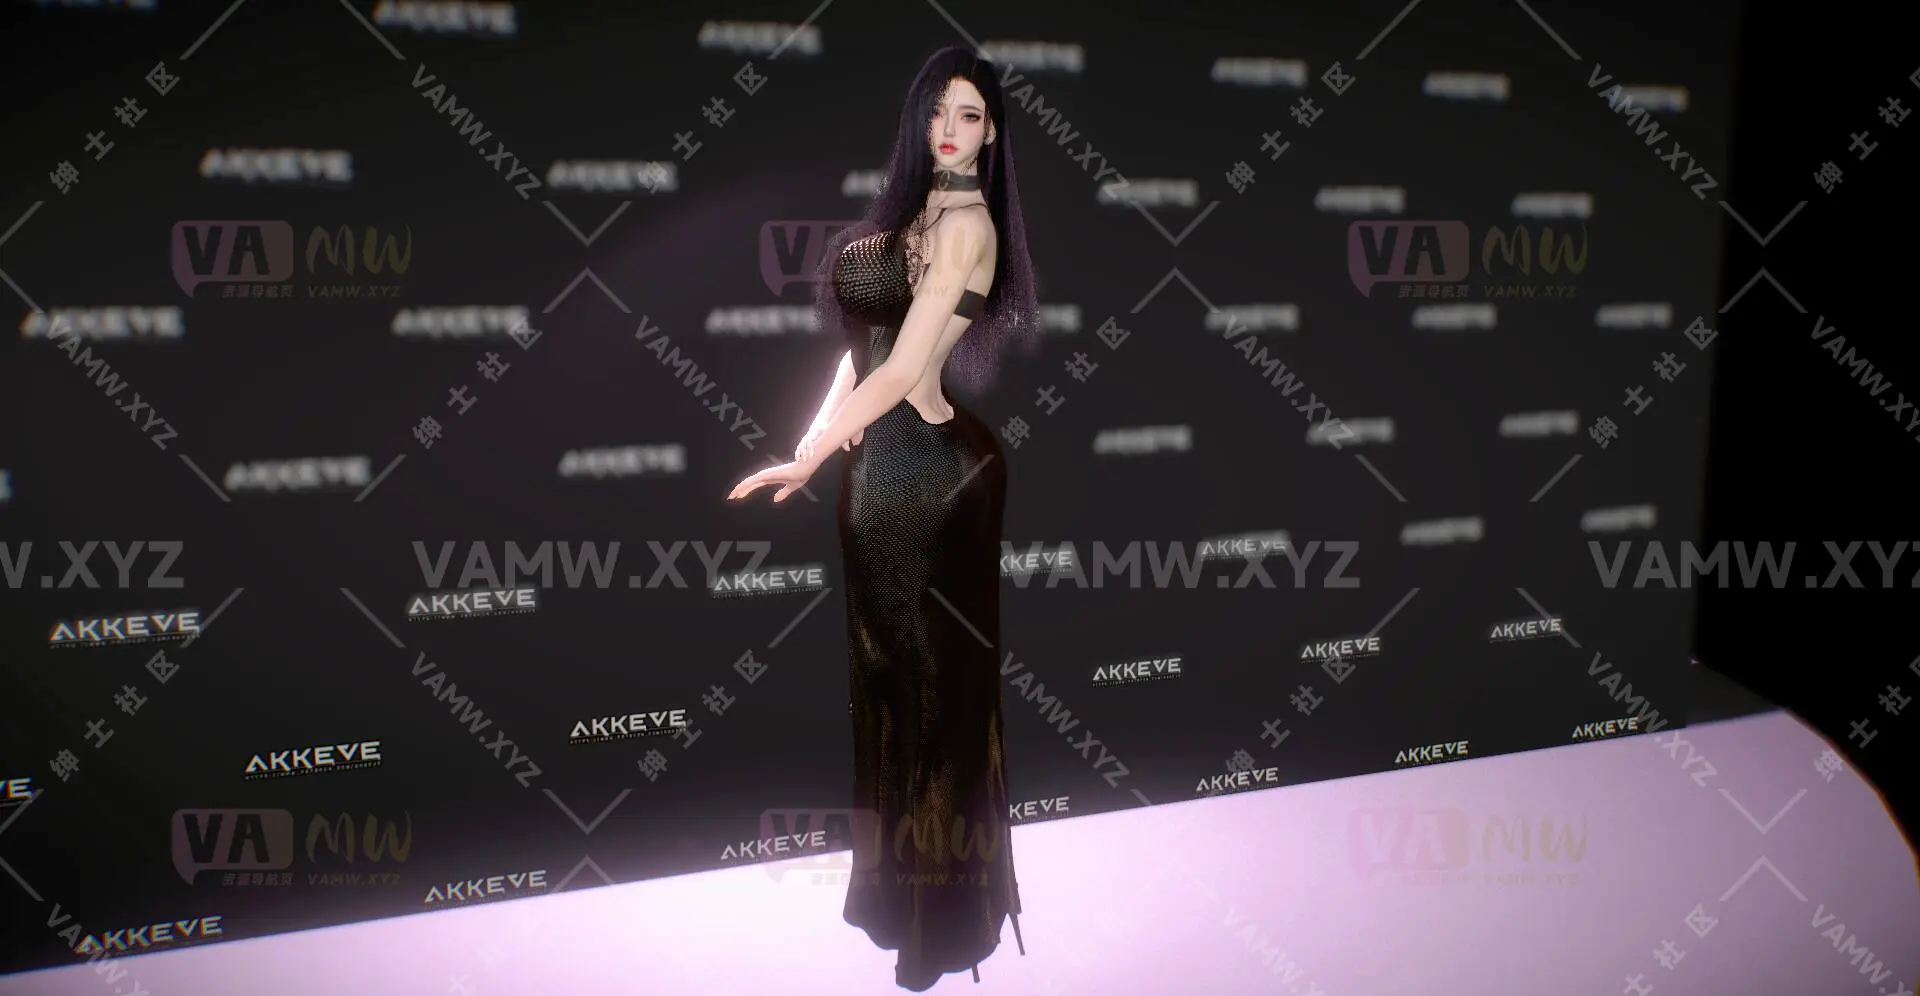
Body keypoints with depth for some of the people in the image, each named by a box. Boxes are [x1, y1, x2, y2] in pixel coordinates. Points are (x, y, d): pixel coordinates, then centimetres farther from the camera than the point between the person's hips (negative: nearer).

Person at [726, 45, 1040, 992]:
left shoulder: (967, 223, -15)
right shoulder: (916, 206, 13)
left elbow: (904, 368, -20)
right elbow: (868, 338, 11)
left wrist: (808, 461, -16)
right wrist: (818, 437, 3)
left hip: (929, 464, -9)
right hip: (885, 456, 9)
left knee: (930, 680, 3)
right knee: (889, 666, 18)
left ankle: (942, 911, 19)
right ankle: (898, 874, 35)